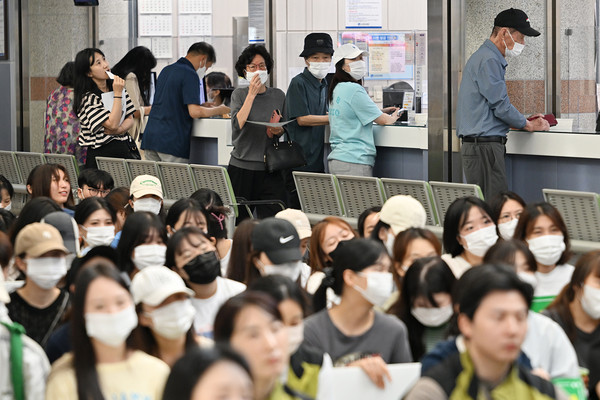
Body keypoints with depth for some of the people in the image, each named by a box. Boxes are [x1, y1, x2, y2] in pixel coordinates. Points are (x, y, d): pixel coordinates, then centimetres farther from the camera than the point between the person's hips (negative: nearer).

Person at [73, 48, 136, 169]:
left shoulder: (117, 87, 12)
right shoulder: (88, 98, -8)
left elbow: (130, 119, 14)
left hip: (123, 148, 6)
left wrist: (120, 129, -8)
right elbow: (112, 124, -15)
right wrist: (117, 94, -13)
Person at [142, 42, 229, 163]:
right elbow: (194, 112, -17)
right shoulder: (190, 75, -10)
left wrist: (203, 107, 30)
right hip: (172, 142, -8)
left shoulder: (166, 70, 18)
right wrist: (219, 110, -1)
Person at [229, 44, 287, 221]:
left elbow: (284, 129, 15)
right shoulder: (239, 94, 3)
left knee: (275, 218, -9)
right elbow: (237, 125, -13)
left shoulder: (278, 95, 9)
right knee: (239, 220, 3)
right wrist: (252, 94, -13)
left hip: (270, 169, 1)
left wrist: (276, 130, -9)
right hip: (241, 165, -1)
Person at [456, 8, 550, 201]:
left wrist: (525, 121, 18)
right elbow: (500, 105, -14)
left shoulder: (490, 58, 23)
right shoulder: (488, 60, -11)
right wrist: (528, 125, 1)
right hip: (484, 146, -11)